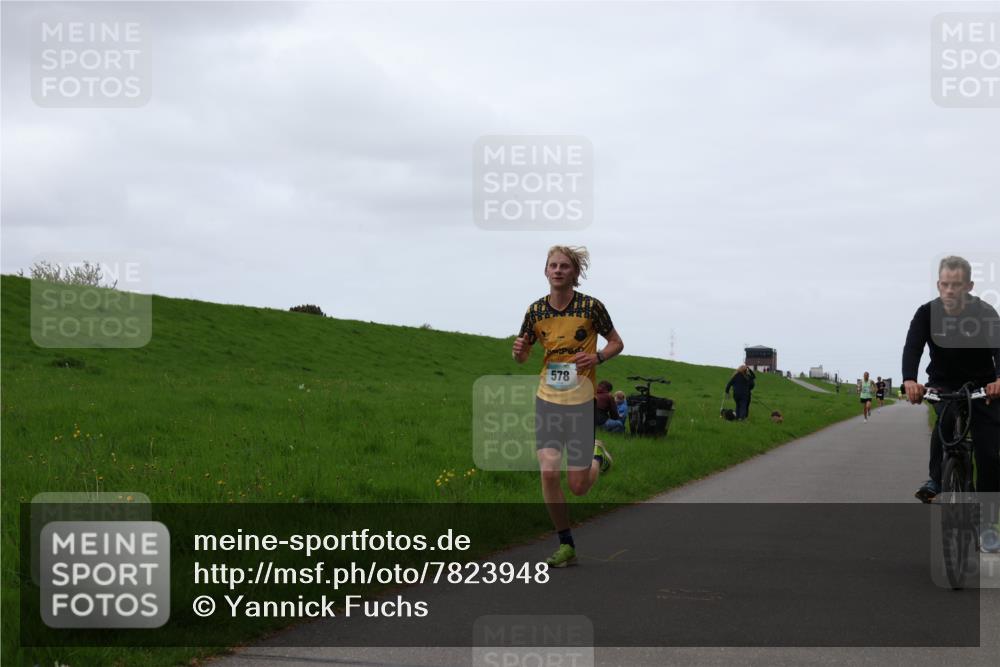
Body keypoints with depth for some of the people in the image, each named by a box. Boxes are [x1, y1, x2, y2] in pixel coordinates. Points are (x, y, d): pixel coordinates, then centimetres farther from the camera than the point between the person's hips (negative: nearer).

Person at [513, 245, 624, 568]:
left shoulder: (591, 307, -9)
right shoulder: (536, 310, -1)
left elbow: (616, 343, 4)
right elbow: (522, 357, 11)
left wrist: (597, 357, -17)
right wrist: (519, 350, -13)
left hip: (581, 402, -2)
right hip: (547, 400, 2)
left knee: (578, 487, -1)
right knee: (548, 473, -12)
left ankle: (598, 458, 35)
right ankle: (566, 545, 4)